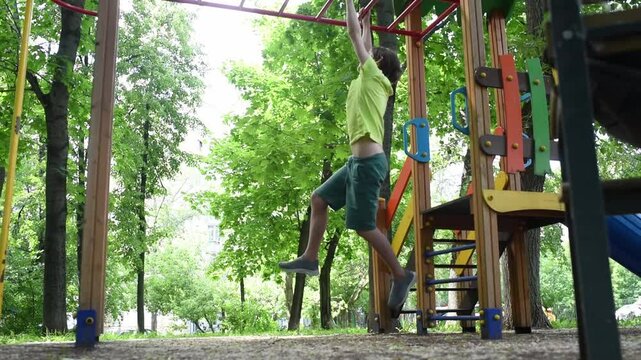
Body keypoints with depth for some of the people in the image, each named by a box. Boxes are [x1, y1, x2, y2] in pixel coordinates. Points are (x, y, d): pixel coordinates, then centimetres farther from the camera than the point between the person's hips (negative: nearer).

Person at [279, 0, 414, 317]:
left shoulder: (375, 77, -3)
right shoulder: (371, 83, 18)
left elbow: (354, 35, 0)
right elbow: (365, 46, 34)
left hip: (368, 161, -10)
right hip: (359, 160, 10)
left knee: (363, 225, -7)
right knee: (319, 199, 13)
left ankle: (401, 275, 3)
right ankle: (310, 258, 17)